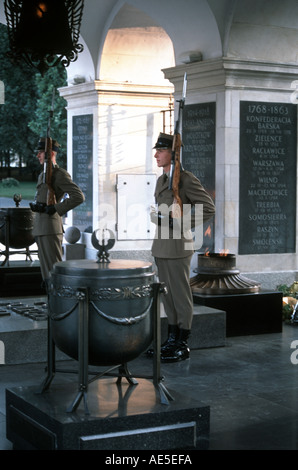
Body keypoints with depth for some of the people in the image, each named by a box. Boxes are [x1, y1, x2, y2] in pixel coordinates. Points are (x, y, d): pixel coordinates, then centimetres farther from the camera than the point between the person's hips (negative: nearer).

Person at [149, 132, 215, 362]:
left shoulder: (187, 179, -11)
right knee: (167, 294, 12)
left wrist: (180, 223, -17)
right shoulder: (161, 180, 14)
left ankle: (183, 345, 5)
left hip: (178, 245, -8)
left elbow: (209, 208, -14)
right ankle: (172, 339, 21)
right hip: (161, 245, 8)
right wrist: (157, 218, 7)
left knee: (181, 294, -2)